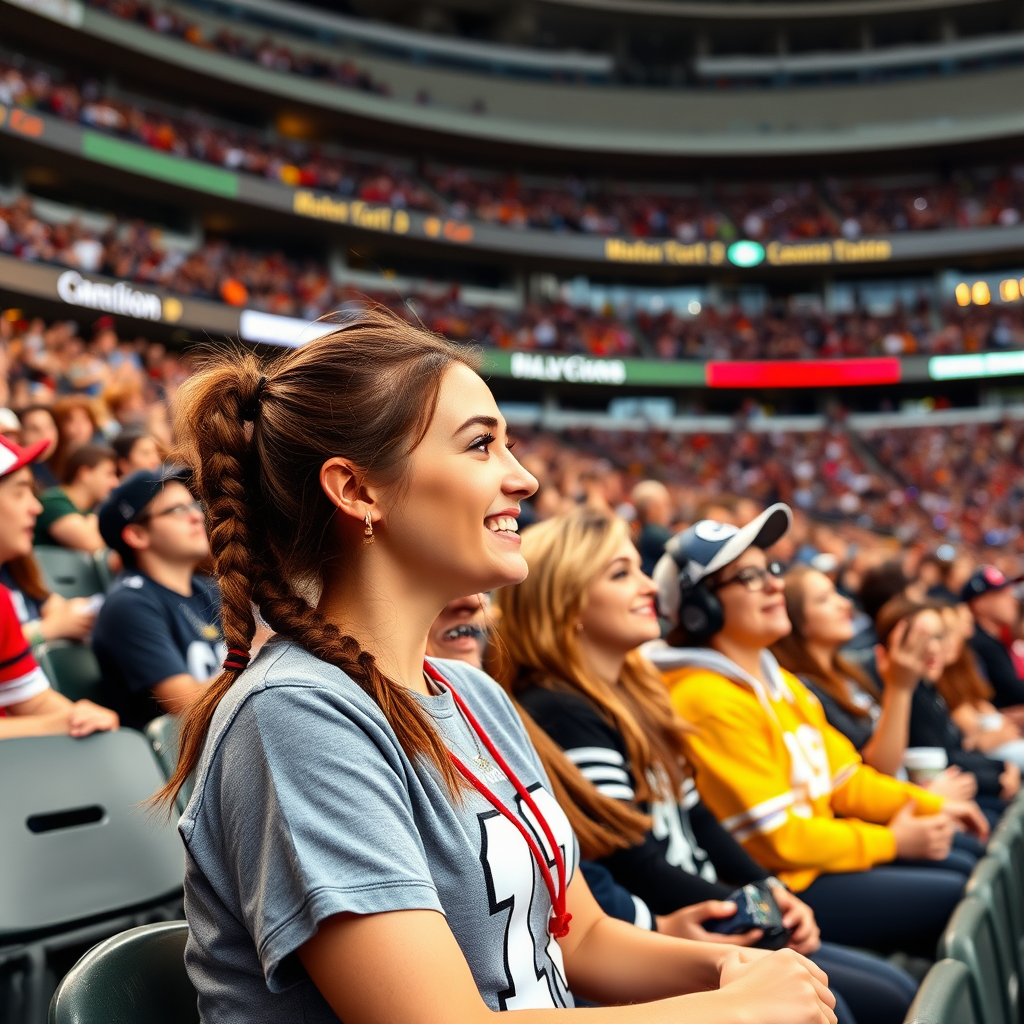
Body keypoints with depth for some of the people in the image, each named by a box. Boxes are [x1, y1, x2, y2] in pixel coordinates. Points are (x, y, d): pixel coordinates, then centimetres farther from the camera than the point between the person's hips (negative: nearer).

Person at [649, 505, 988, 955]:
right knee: (969, 900, -6)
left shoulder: (777, 680, 8)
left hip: (818, 854, 10)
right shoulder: (707, 698, -24)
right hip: (780, 887, -10)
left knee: (968, 867, 18)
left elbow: (845, 777, 15)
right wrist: (891, 841, -12)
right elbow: (777, 841, -23)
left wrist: (929, 805, 3)